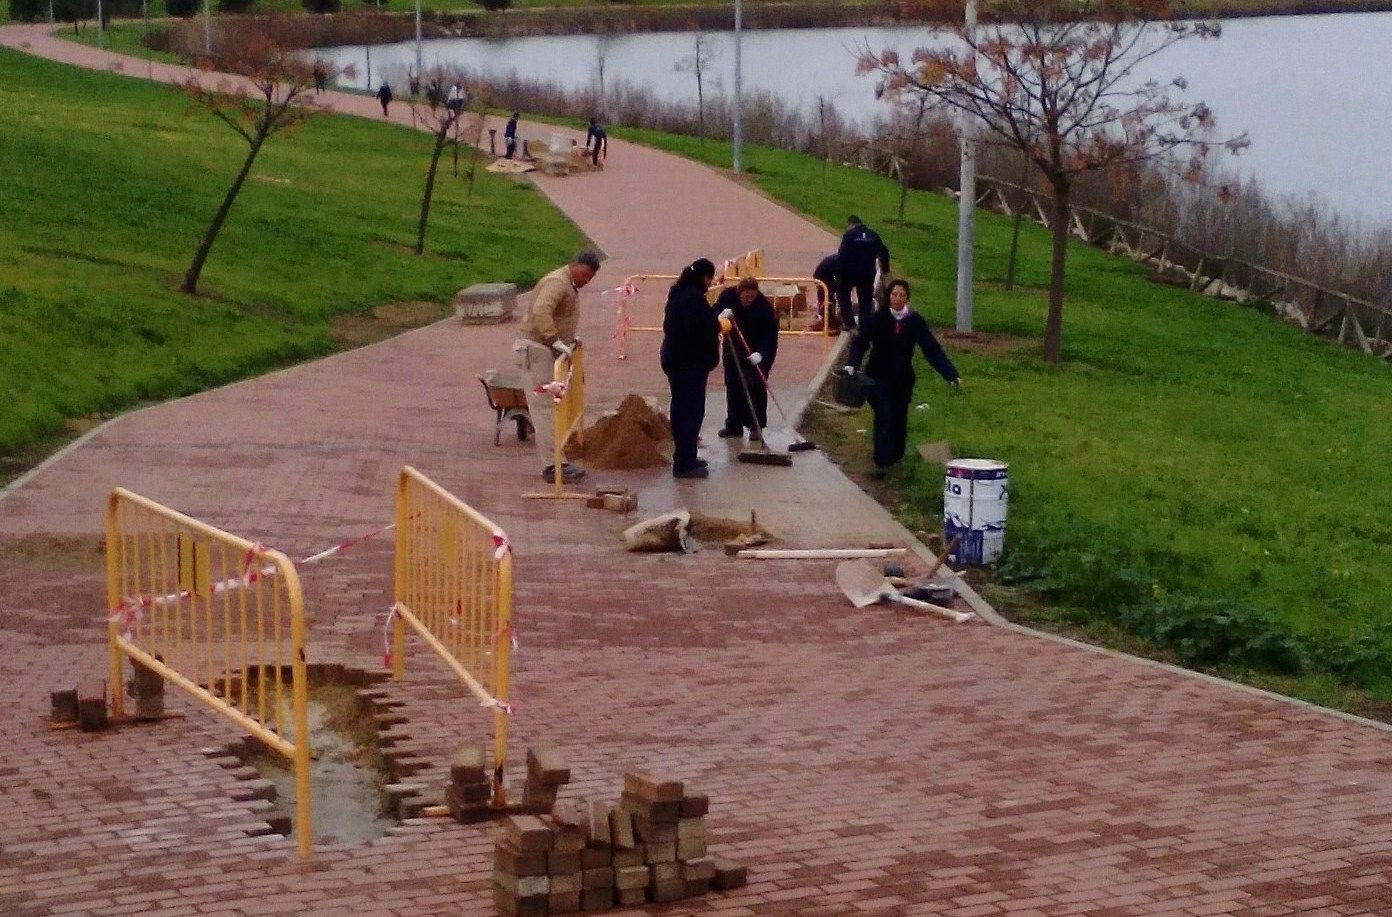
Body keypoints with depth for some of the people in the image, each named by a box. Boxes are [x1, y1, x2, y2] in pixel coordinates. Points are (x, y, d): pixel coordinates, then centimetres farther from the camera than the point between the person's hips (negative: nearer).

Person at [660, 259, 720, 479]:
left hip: (673, 358, 10)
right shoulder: (695, 298, -22)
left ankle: (684, 457, 28)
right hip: (691, 362, -10)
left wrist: (714, 318, 18)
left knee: (681, 408, 18)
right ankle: (684, 464, -3)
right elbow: (705, 330, -24)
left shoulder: (678, 293, 9)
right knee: (692, 411, -5)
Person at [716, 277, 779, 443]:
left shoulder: (764, 306, -26)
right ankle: (734, 425, 17)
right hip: (733, 348, 4)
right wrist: (722, 316, -33)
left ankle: (756, 426, -2)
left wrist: (760, 353, -39)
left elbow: (770, 334, -26)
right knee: (733, 386, 7)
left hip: (758, 350, -4)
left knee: (756, 386, -8)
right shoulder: (728, 296, -16)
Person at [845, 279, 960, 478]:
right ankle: (882, 462, -16)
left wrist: (952, 375, -18)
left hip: (903, 379, 2)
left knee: (899, 419, 10)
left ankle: (895, 458, 29)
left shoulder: (915, 321, -6)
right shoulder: (878, 318, -9)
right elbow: (860, 342, -10)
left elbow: (932, 350, -9)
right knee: (883, 417, -14)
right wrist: (852, 364, -29)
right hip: (879, 377, -2)